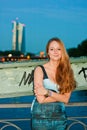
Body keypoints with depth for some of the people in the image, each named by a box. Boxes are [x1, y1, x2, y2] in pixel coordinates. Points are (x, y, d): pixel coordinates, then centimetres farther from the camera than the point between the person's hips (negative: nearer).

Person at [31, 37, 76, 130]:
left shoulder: (66, 71, 4)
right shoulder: (40, 70, -6)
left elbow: (66, 99, -4)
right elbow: (41, 99, -15)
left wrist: (48, 92, -15)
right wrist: (60, 96, -6)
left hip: (60, 117, 3)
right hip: (41, 118, -3)